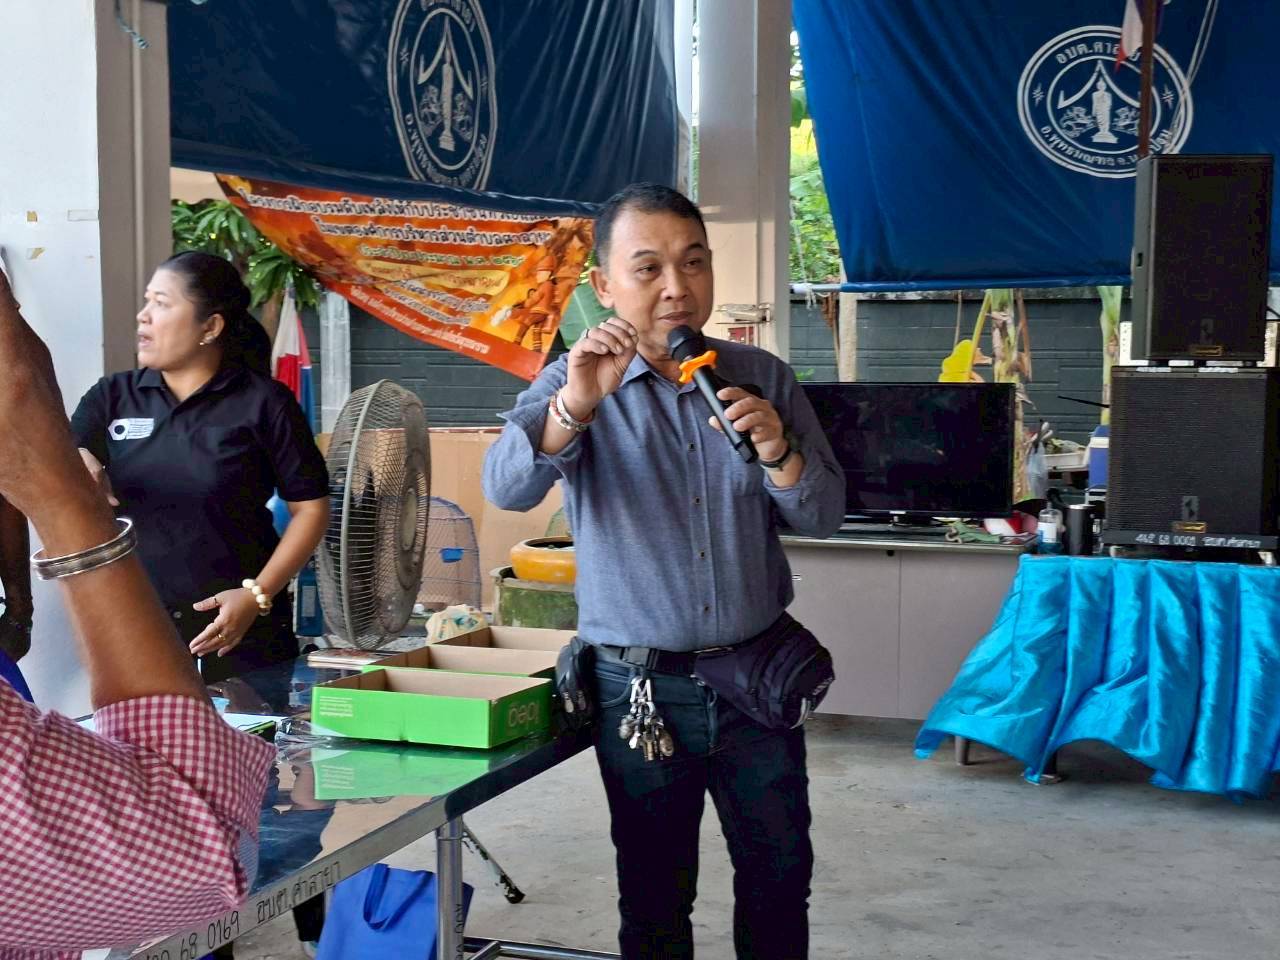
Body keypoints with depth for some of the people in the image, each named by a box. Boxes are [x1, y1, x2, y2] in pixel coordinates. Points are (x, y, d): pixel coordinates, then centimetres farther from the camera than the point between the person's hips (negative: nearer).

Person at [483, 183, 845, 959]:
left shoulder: (764, 378, 0)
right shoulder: (573, 386, -6)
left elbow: (825, 517, -2)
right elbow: (507, 490, -23)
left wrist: (777, 451, -22)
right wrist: (577, 404, -40)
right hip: (640, 686, -1)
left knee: (779, 879, 14)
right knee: (654, 894, 13)